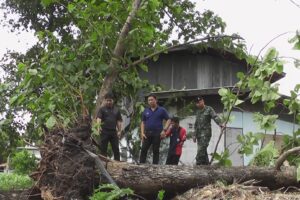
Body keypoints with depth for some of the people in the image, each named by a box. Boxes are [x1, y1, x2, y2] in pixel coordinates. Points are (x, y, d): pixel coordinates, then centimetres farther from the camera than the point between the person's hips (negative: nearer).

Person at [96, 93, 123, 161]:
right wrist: (98, 126, -31)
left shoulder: (116, 110, 13)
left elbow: (119, 121, 13)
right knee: (103, 148, 1)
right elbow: (98, 118, -12)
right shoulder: (102, 109, 3)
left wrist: (119, 131, 3)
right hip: (104, 132, -3)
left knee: (116, 148, 3)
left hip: (114, 132, 3)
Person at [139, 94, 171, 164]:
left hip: (157, 134, -2)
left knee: (156, 151, 3)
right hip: (147, 133, 3)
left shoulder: (162, 110, 2)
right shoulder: (146, 111, 11)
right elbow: (143, 122, 12)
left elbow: (168, 120, 2)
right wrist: (142, 133, 0)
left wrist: (164, 129, -11)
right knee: (143, 150, -3)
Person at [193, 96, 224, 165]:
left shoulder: (209, 109, 0)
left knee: (201, 150, -17)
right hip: (199, 134, 7)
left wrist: (220, 124, -34)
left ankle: (198, 164, -21)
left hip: (206, 133, -7)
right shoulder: (198, 112, 21)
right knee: (203, 151, 6)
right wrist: (194, 135, 20)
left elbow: (215, 117, -15)